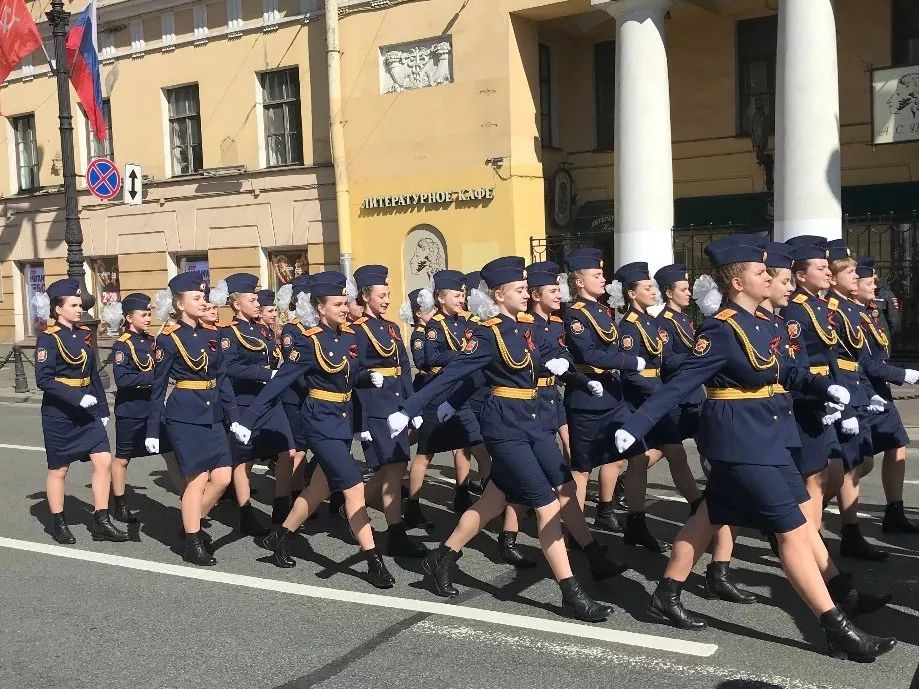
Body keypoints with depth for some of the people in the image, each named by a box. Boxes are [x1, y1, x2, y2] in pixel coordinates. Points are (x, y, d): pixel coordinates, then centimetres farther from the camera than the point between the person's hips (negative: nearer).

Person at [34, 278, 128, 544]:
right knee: (58, 469, 7)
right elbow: (44, 379, -18)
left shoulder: (84, 334, 9)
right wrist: (78, 398, -25)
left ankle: (101, 521, 5)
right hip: (59, 413, -6)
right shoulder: (48, 338, -10)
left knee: (103, 461, -3)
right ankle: (58, 523, 22)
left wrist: (102, 409, 12)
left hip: (87, 411, 6)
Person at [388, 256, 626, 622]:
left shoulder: (527, 326, 7)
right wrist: (407, 410, -25)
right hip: (504, 426, -9)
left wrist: (560, 360, 2)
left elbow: (554, 353, 24)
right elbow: (450, 375, -20)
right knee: (547, 505, -8)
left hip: (531, 421, 9)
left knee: (566, 487, 15)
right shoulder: (487, 334, -15)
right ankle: (572, 595, -1)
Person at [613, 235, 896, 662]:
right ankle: (838, 631, 3)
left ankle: (665, 598, 29)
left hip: (764, 437, 10)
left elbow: (782, 373, 18)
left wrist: (825, 387, 2)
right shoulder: (720, 330, -19)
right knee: (793, 530, -5)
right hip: (741, 442, -10)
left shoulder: (762, 323, 8)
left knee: (710, 517, 17)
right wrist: (634, 426, -27)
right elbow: (679, 385, -21)